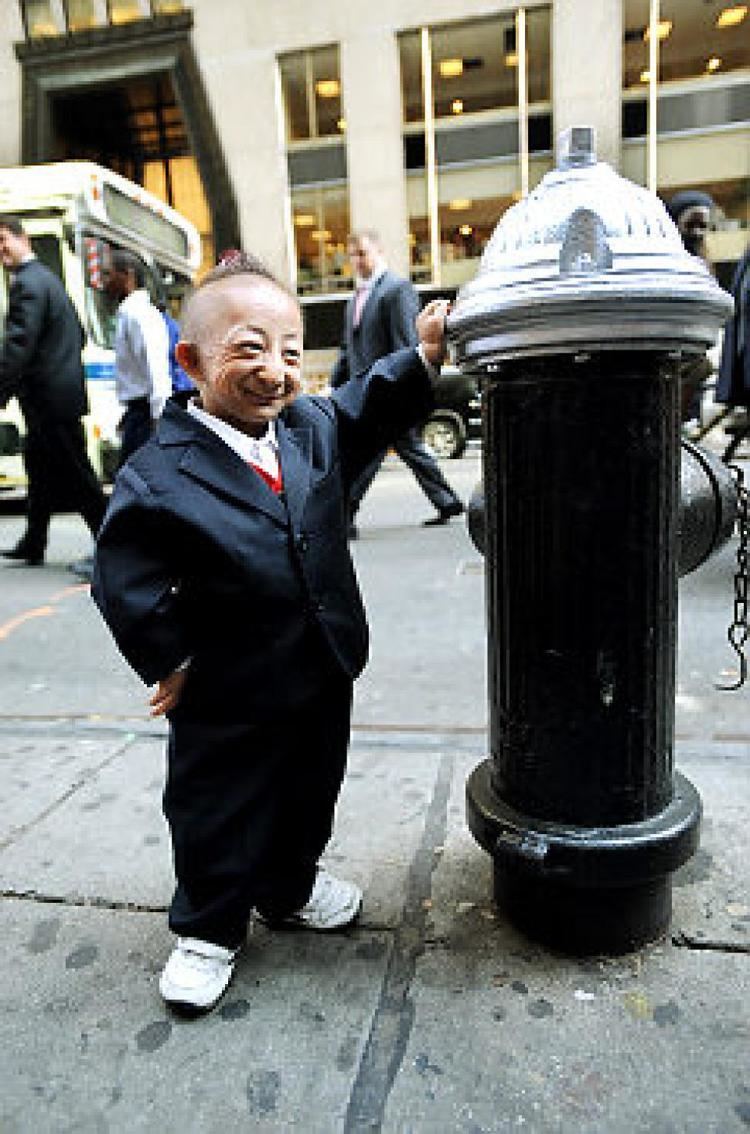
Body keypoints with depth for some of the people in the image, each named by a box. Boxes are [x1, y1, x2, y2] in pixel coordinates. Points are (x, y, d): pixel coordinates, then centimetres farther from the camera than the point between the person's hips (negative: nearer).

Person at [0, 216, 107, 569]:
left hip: (49, 397, -10)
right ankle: (33, 545, 25)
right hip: (60, 390, 10)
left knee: (77, 476, -5)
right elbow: (77, 334, 23)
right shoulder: (46, 277, 17)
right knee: (39, 467, 16)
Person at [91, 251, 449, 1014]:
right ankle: (207, 930, 42)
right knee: (218, 814, 15)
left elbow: (367, 409, 14)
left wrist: (421, 356, 2)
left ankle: (289, 889, 53)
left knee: (310, 796, 25)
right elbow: (126, 582, -16)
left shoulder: (311, 427, -4)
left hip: (323, 678, 6)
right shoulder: (160, 475, -21)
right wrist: (169, 661, -13)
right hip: (227, 699, -5)